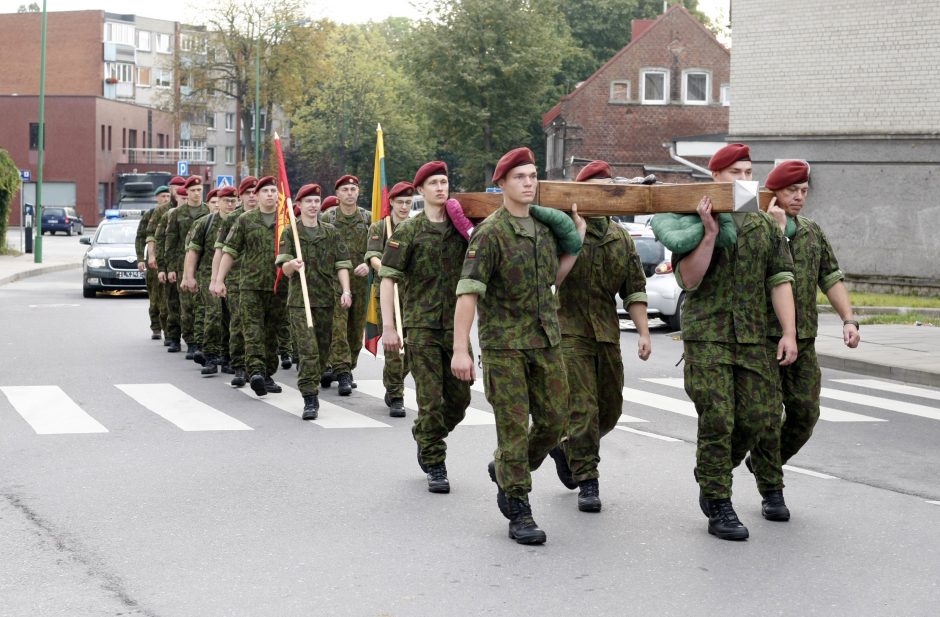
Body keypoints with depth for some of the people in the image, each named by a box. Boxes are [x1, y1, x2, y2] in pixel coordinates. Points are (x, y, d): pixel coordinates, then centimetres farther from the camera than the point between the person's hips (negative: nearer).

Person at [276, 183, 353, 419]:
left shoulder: (330, 232, 10)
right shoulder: (290, 233, 3)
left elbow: (342, 264, 7)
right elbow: (284, 268, -6)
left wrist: (345, 290, -8)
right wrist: (293, 265, -30)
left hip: (326, 300, 3)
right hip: (300, 300, -3)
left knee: (322, 350, 9)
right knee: (308, 351, -13)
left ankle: (311, 388, 26)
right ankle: (310, 399, -13)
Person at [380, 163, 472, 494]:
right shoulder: (408, 231, -2)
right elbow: (388, 279, -5)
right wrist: (388, 327, -12)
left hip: (455, 326, 4)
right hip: (421, 326, -4)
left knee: (459, 398, 7)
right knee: (431, 400, -5)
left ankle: (423, 436, 33)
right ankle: (435, 467, 6)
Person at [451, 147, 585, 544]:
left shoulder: (545, 227, 10)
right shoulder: (490, 232, -11)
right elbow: (468, 291, -16)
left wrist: (577, 242, 13)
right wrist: (460, 349, -22)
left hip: (546, 341, 6)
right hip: (504, 344, -6)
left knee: (554, 421, 7)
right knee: (514, 426, -4)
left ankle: (505, 471, 31)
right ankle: (519, 512, 6)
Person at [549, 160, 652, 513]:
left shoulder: (621, 238, 11)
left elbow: (635, 289, 12)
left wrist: (643, 332, 4)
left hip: (608, 334, 6)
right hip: (570, 331, -5)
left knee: (610, 410, 11)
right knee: (582, 409, -9)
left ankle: (565, 448, 36)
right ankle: (587, 482, -1)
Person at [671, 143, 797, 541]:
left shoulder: (765, 226, 12)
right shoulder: (695, 221, 0)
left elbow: (780, 280, 9)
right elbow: (688, 280, -8)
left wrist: (789, 332, 0)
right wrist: (709, 233, -17)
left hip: (753, 338, 4)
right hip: (707, 336, -4)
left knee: (754, 418, 3)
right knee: (717, 421, -7)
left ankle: (710, 479, 27)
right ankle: (719, 507, 3)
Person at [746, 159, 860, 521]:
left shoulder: (813, 233, 14)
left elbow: (831, 279, 11)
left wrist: (848, 319, 0)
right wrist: (778, 229, -18)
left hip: (803, 339, 5)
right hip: (763, 338, -5)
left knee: (805, 411, 4)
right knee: (767, 415, -3)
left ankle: (763, 462, 29)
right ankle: (771, 492, 7)